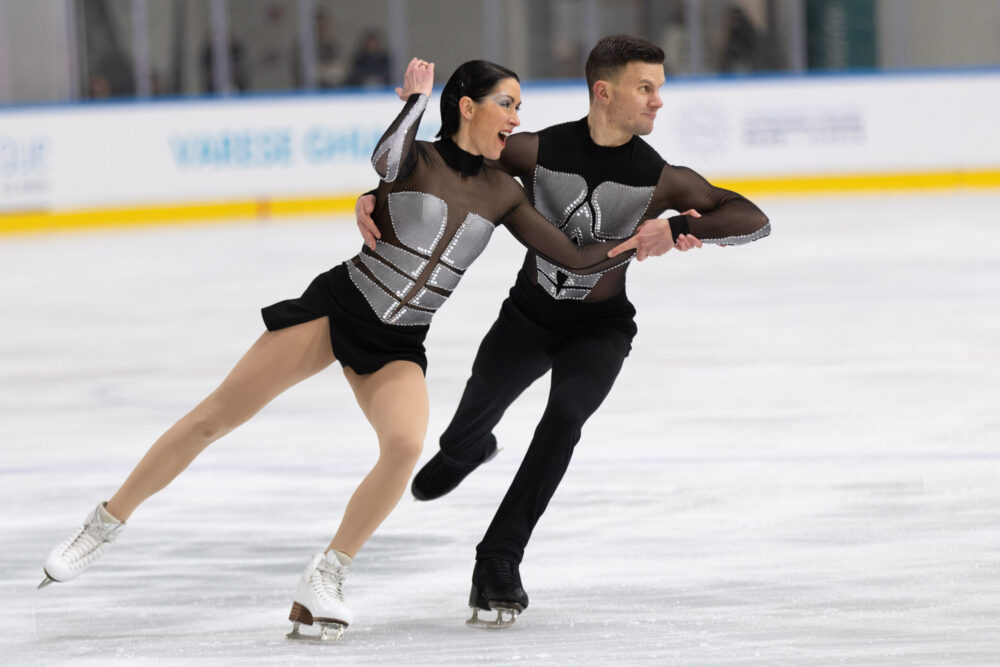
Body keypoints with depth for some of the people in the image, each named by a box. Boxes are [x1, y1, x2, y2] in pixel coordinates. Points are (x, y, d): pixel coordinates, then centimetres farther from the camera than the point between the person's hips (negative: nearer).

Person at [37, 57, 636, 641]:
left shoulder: (503, 194, 6)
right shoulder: (419, 158, -7)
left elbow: (576, 258, 3)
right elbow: (385, 161, -32)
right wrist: (416, 98, -22)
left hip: (396, 345, 3)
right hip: (336, 305, -3)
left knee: (406, 443, -27)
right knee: (215, 418, -5)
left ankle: (328, 577, -12)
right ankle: (105, 526, 9)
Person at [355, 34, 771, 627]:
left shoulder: (660, 178, -19)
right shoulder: (539, 151, -20)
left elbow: (755, 220, -24)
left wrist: (676, 230, -40)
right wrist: (376, 197, -29)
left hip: (601, 328, -1)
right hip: (529, 313, 1)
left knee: (564, 416, -26)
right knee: (477, 414, 14)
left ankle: (499, 561, -18)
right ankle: (464, 452, 58)